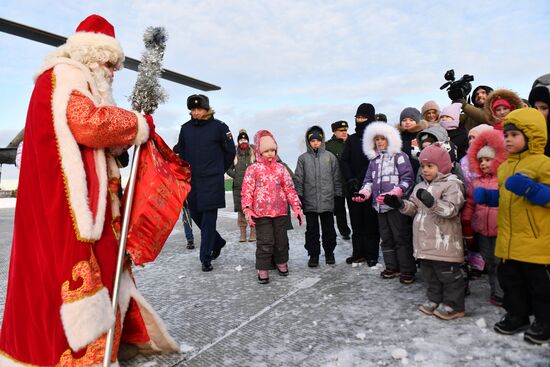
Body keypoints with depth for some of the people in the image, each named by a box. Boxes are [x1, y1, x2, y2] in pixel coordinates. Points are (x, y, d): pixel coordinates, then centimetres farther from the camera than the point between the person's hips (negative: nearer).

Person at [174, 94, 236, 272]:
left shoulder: (219, 127, -4)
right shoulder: (186, 128, 7)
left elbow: (230, 151, 4)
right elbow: (180, 150, 17)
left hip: (212, 182, -5)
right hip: (192, 180, 5)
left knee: (208, 218, -4)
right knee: (196, 215, 12)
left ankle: (206, 258, 5)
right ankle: (217, 242, 35)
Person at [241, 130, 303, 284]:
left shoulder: (281, 168, 7)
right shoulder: (253, 169, -2)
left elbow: (289, 188, 6)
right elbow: (247, 190, -6)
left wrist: (296, 207, 0)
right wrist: (247, 209, -16)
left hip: (280, 211, 3)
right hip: (261, 213, -3)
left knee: (281, 240, 14)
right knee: (264, 242, -2)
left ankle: (281, 263, 36)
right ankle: (263, 269, 13)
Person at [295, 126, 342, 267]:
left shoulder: (330, 157, 4)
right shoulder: (303, 158, 3)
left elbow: (336, 178, 6)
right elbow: (298, 180, 3)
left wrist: (338, 195, 3)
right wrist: (299, 197, -2)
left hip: (327, 201, 0)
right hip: (309, 202, 0)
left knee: (329, 229, 11)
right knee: (312, 230, 7)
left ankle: (329, 252, 28)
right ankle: (313, 254, 20)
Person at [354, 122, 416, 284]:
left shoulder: (399, 156, -1)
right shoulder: (374, 159, 17)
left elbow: (407, 179, -9)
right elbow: (369, 180, 18)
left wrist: (394, 193, -23)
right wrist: (364, 192, -3)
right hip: (380, 205, 7)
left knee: (401, 237, -2)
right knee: (386, 238, 14)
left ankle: (407, 270, 9)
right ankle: (392, 267, 26)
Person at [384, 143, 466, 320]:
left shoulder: (452, 184, -9)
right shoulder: (420, 187, 15)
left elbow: (452, 209, -21)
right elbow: (414, 208, 15)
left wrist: (432, 202, -35)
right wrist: (400, 204, -4)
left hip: (444, 241, -8)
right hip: (425, 241, 8)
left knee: (448, 273, 2)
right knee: (429, 272, 17)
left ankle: (453, 305, 16)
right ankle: (435, 299, 32)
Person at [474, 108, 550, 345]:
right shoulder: (504, 167, 13)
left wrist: (529, 188, -27)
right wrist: (486, 195, 6)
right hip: (508, 240, 7)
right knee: (509, 278, 15)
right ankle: (517, 316, 32)